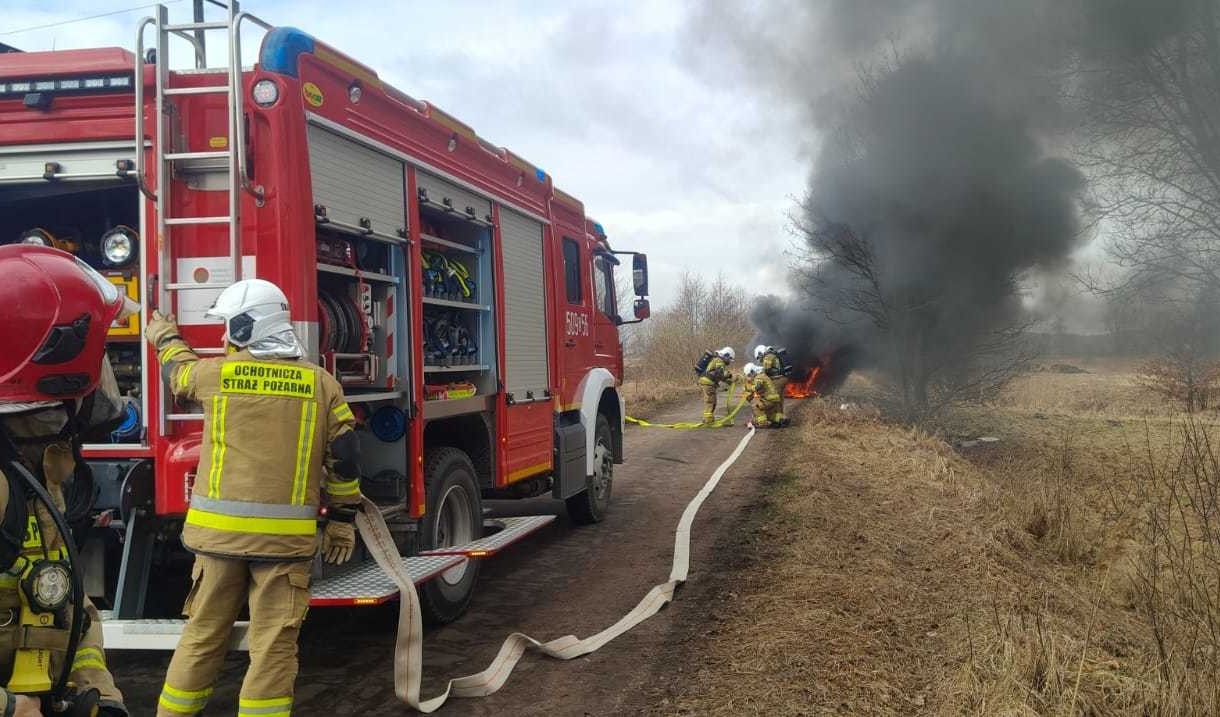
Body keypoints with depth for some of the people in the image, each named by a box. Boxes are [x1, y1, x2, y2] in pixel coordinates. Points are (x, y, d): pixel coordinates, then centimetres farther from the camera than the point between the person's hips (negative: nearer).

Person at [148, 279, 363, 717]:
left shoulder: (215, 373, 0)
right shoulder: (321, 383, 1)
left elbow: (178, 368, 24)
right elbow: (345, 459, 1)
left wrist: (164, 336, 46)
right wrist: (342, 520, 11)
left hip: (220, 529, 1)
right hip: (286, 535, -1)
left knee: (203, 635, 15)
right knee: (274, 644, 4)